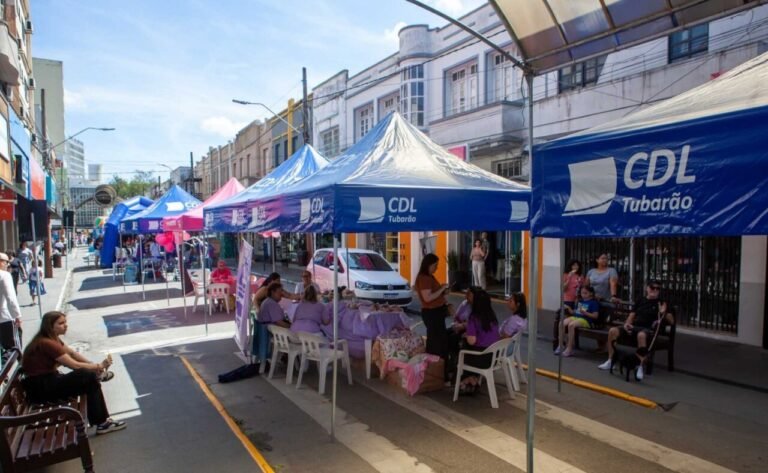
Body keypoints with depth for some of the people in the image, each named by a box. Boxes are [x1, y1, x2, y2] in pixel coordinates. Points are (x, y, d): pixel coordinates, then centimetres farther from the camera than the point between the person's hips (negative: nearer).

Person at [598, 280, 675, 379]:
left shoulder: (662, 303, 8)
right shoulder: (640, 300, 18)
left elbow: (672, 321, 2)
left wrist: (664, 313, -17)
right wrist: (627, 323, -3)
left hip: (649, 329, -4)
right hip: (634, 326, 4)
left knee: (641, 335, -42)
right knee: (612, 331, -22)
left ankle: (640, 367, -33)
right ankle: (610, 361, -10)